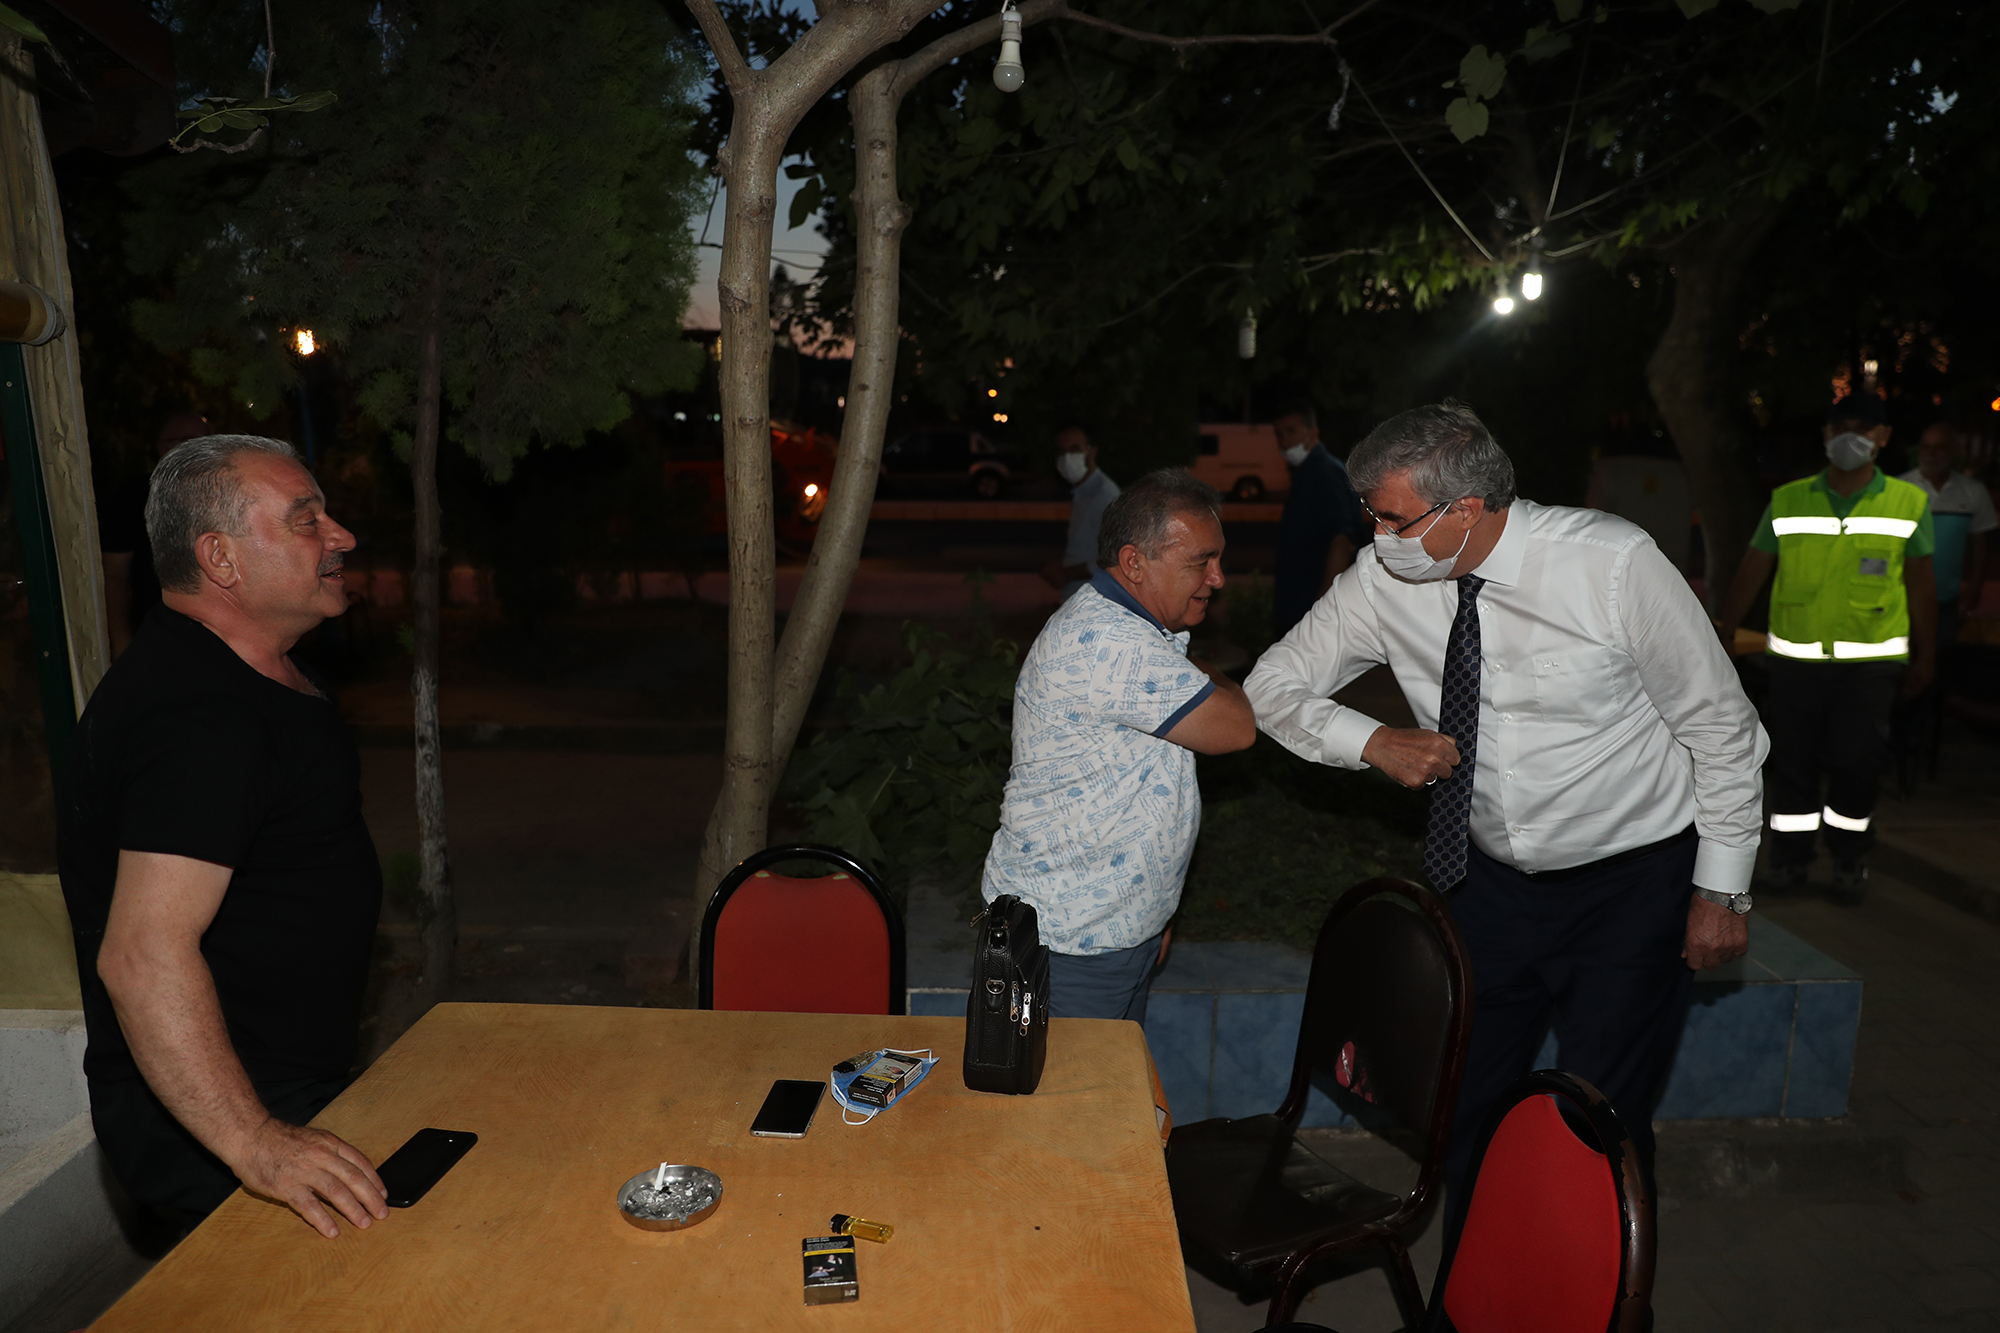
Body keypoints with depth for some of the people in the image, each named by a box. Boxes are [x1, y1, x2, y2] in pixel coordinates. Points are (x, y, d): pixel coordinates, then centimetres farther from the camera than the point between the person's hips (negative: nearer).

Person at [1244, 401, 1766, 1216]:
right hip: (1492, 880, 4)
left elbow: (1722, 727, -11)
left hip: (1632, 882, -3)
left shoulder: (1614, 564, -22)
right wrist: (1375, 743, -19)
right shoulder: (1385, 577, -13)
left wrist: (1722, 890, -7)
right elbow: (1274, 684, -2)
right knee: (1463, 1111, 11)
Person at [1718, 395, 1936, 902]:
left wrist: (1923, 659, 9)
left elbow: (1921, 586, 8)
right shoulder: (1787, 500, 3)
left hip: (1871, 662, 0)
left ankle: (1851, 859, 22)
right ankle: (1789, 856, 20)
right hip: (1794, 659, 0)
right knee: (1792, 760, 5)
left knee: (1857, 764, 3)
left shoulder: (1909, 504, 4)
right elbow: (1752, 570, 6)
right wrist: (1723, 630, 3)